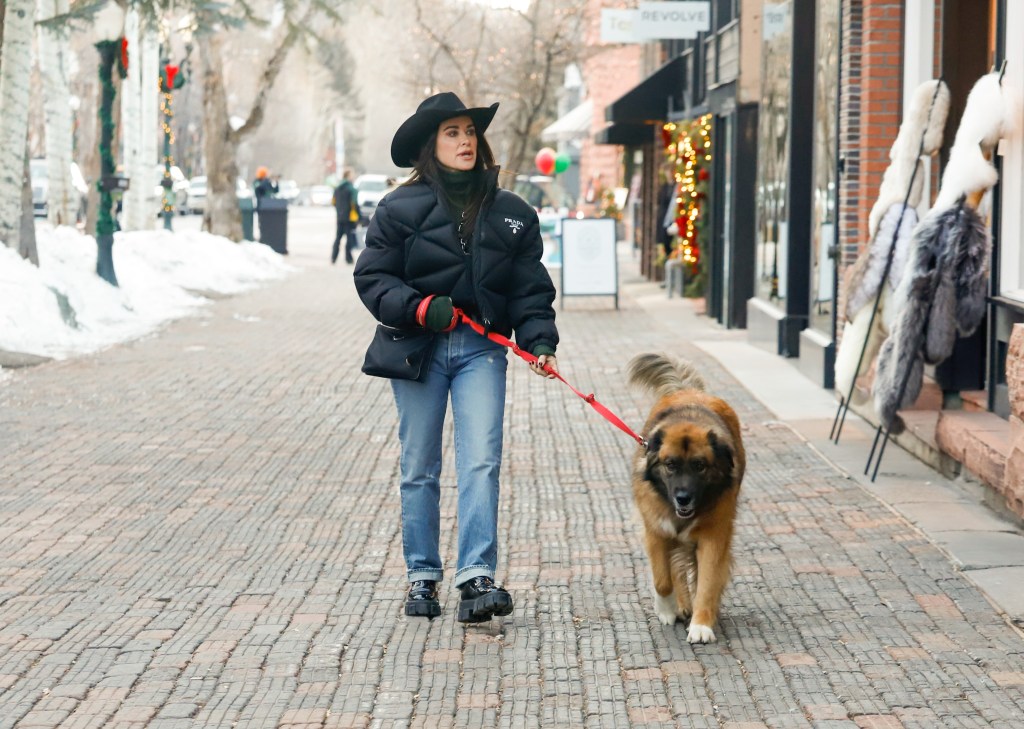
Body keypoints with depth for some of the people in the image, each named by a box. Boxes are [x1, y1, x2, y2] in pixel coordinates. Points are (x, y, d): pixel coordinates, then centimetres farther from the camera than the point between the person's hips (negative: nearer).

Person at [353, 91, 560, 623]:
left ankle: (477, 578, -17)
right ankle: (422, 576, 17)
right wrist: (419, 308, -17)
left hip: (481, 349, 1)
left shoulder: (510, 214, 6)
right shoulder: (401, 209, -1)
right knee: (419, 468, 7)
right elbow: (372, 278, -1)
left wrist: (540, 341, -10)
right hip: (417, 347, -1)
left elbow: (530, 288, 5)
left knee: (481, 461, -12)